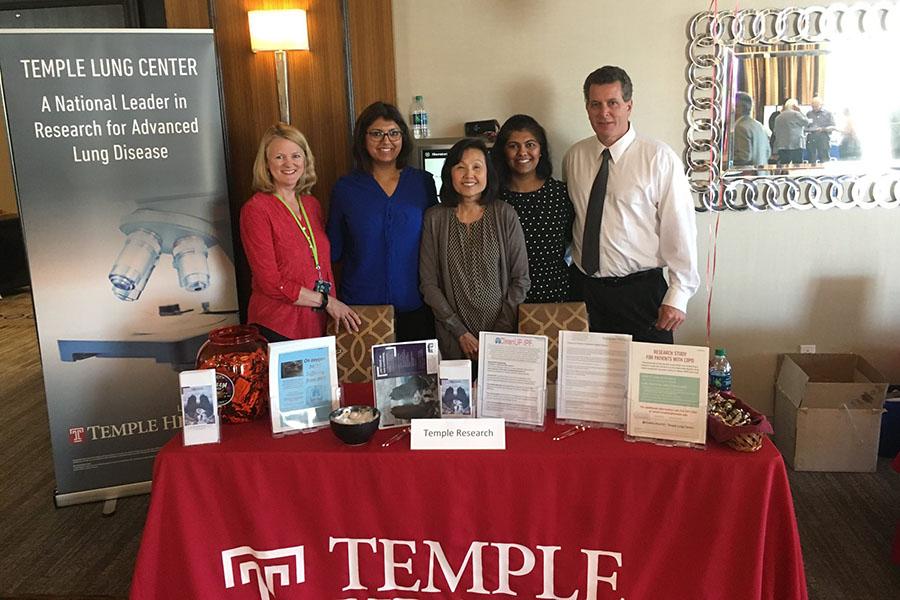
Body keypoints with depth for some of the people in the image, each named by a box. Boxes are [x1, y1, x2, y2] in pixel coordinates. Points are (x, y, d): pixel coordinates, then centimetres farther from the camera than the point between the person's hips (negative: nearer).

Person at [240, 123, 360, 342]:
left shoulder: (311, 204, 10)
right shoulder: (256, 209, -11)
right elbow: (271, 283, -15)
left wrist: (335, 309, 5)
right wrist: (326, 301, -11)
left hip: (319, 326, 6)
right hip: (277, 329, -6)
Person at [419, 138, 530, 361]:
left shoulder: (505, 215, -3)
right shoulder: (434, 218, -2)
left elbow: (521, 280, -2)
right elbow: (428, 283, -2)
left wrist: (500, 333, -8)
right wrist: (460, 332, -9)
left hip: (501, 337, 0)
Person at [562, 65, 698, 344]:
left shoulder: (659, 158, -8)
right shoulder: (574, 157, 5)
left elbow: (680, 229, -8)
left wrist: (677, 298, -10)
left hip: (641, 290, -3)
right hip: (586, 288, 3)